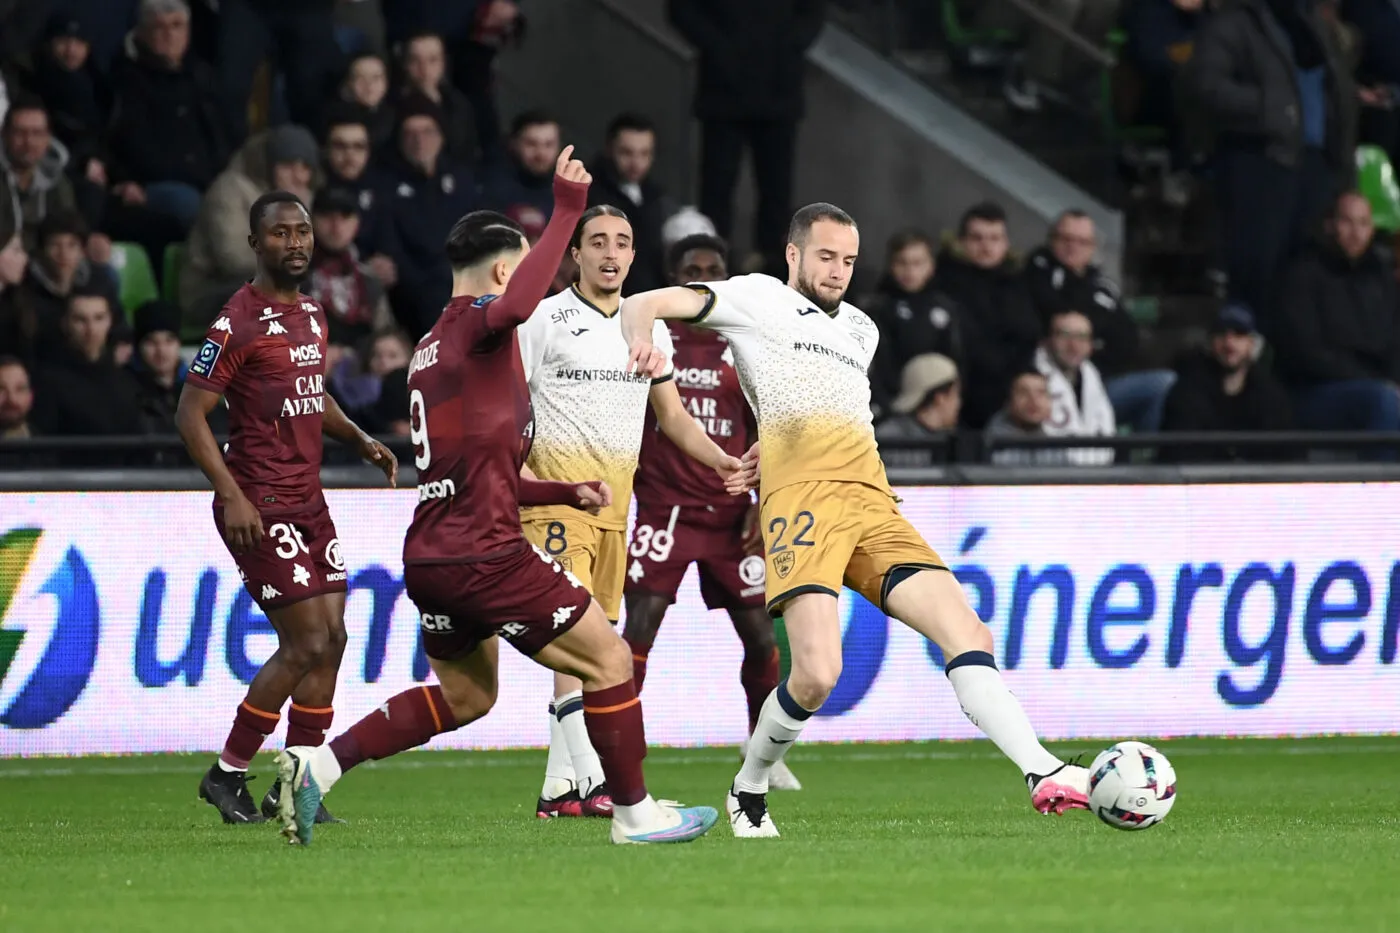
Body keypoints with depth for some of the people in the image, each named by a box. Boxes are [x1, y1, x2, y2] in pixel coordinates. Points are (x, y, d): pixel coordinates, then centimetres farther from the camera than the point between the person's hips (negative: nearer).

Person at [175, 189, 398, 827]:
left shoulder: (312, 315, 13)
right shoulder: (240, 321, -13)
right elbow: (190, 414, -14)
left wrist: (361, 440, 12)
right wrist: (234, 498, -21)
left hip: (309, 503, 8)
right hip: (261, 507, -8)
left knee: (331, 639, 4)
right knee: (306, 644, -11)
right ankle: (227, 774, 3)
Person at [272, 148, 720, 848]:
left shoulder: (430, 350, 21)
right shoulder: (474, 325, -7)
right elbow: (515, 307, -35)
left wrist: (568, 493, 25)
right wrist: (566, 213, -30)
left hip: (430, 555, 9)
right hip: (485, 554, -9)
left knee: (465, 694, 23)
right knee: (610, 663, 2)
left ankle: (316, 765, 13)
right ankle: (634, 813, 7)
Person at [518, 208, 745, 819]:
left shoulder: (649, 327, 14)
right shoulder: (543, 320, -2)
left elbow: (672, 415, 22)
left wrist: (723, 461, 7)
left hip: (615, 504, 6)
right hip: (555, 494, -6)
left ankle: (559, 789, 12)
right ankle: (593, 780, -28)